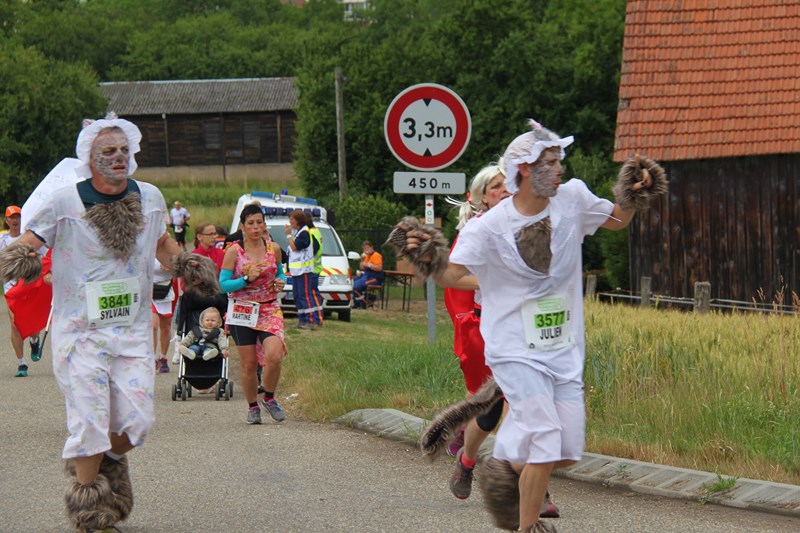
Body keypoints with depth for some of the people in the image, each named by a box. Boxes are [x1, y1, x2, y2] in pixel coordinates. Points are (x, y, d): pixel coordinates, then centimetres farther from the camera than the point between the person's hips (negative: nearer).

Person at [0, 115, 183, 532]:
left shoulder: (150, 198, 5)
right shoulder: (64, 203, -8)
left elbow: (161, 241, 24)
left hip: (133, 330, 4)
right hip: (80, 330, -3)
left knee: (137, 421, -2)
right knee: (90, 421, -8)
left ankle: (108, 459, 31)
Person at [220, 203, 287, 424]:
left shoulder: (273, 248, 5)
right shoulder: (234, 251, -4)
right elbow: (223, 284, -5)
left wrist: (281, 282, -2)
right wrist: (247, 279, -18)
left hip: (269, 310, 1)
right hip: (242, 312, -1)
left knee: (274, 355, -20)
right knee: (248, 364, 0)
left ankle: (269, 398, 5)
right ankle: (253, 407, 21)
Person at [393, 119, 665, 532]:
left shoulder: (573, 199, -1)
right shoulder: (488, 227, -14)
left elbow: (616, 220, 15)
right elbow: (452, 276, -19)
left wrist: (634, 197, -5)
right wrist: (429, 260, -40)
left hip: (564, 350, 5)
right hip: (516, 350, -5)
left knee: (567, 452, 6)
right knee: (545, 443, -15)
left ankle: (506, 468, 33)